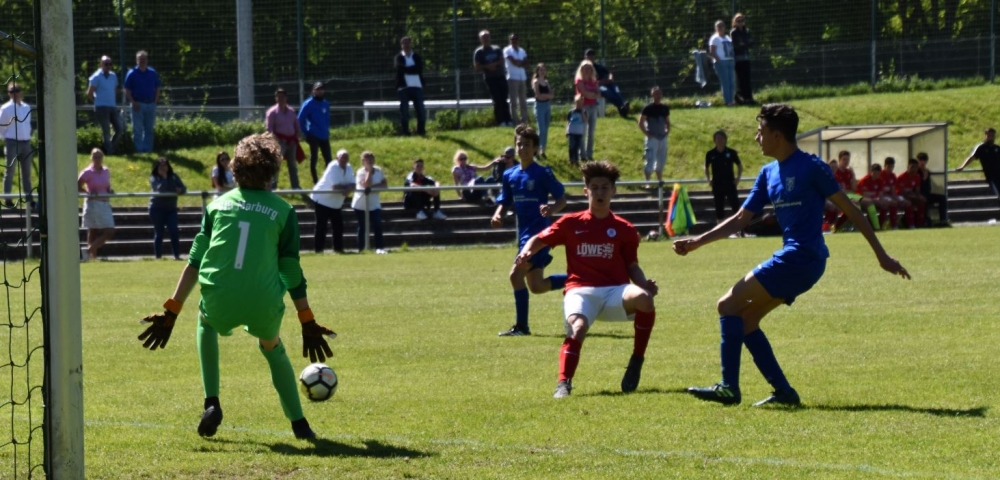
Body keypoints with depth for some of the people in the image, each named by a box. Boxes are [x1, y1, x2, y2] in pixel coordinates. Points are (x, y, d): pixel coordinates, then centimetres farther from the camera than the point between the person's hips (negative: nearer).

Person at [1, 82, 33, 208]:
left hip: (26, 143, 6)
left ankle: (28, 198, 13)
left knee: (27, 172, 9)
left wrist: (27, 136, 12)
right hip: (12, 143, -6)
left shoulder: (27, 108, 10)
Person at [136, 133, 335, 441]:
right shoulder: (282, 211, 8)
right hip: (264, 306, 0)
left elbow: (195, 262, 9)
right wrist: (308, 324, 15)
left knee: (206, 322, 37)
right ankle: (299, 424, 28)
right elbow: (292, 273, 7)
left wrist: (171, 312, 10)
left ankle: (212, 403, 21)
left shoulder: (217, 204, 13)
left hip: (219, 304, 0)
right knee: (273, 349, 33)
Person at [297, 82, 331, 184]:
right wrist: (306, 132, -9)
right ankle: (315, 181, 7)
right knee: (313, 159, 2)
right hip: (314, 136, -6)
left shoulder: (325, 104, 10)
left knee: (327, 159, 8)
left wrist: (327, 130, 12)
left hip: (324, 136, 6)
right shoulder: (309, 104, -8)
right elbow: (301, 119, -9)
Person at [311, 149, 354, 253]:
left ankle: (338, 248, 17)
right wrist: (347, 187, -15)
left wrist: (347, 189, -29)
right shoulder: (333, 167, -21)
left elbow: (352, 185, -7)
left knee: (338, 226, 8)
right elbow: (335, 186, -29)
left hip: (336, 203, 8)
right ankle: (318, 249, -4)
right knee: (321, 226, -7)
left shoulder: (349, 168, 2)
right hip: (322, 199, -8)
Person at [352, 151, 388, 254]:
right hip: (360, 205, -2)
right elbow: (366, 184, -30)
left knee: (377, 225, -12)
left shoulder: (378, 171, 0)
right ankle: (360, 248, 14)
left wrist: (373, 186, -21)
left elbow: (385, 184, -6)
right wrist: (369, 171, -23)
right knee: (362, 226, 5)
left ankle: (379, 248, -14)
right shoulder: (361, 173, -13)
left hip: (374, 204, 2)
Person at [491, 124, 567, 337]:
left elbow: (562, 199, -5)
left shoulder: (543, 174, -8)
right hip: (524, 233, 8)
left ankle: (521, 326, -13)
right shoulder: (510, 175, 10)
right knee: (536, 286, 13)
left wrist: (552, 209, -26)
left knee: (516, 273, -19)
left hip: (538, 233, -8)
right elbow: (504, 202, 15)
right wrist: (498, 216, -7)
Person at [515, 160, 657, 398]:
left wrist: (645, 284, -6)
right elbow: (540, 240, 14)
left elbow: (632, 267, 15)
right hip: (581, 290, -1)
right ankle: (563, 383, -29)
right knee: (578, 327, -34)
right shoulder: (571, 223, 10)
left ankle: (636, 363, -14)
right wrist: (526, 252, -9)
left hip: (615, 291, 1)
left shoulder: (624, 229, 12)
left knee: (643, 298, -31)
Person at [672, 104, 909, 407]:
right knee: (745, 319, 8)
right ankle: (783, 391, 7)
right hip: (793, 259, 9)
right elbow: (741, 220, 19)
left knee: (729, 305, -11)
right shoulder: (768, 174, 14)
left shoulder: (810, 167, -9)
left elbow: (849, 210, -6)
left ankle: (729, 387, -11)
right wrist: (697, 242, 10)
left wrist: (881, 255, -5)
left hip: (802, 257, -9)